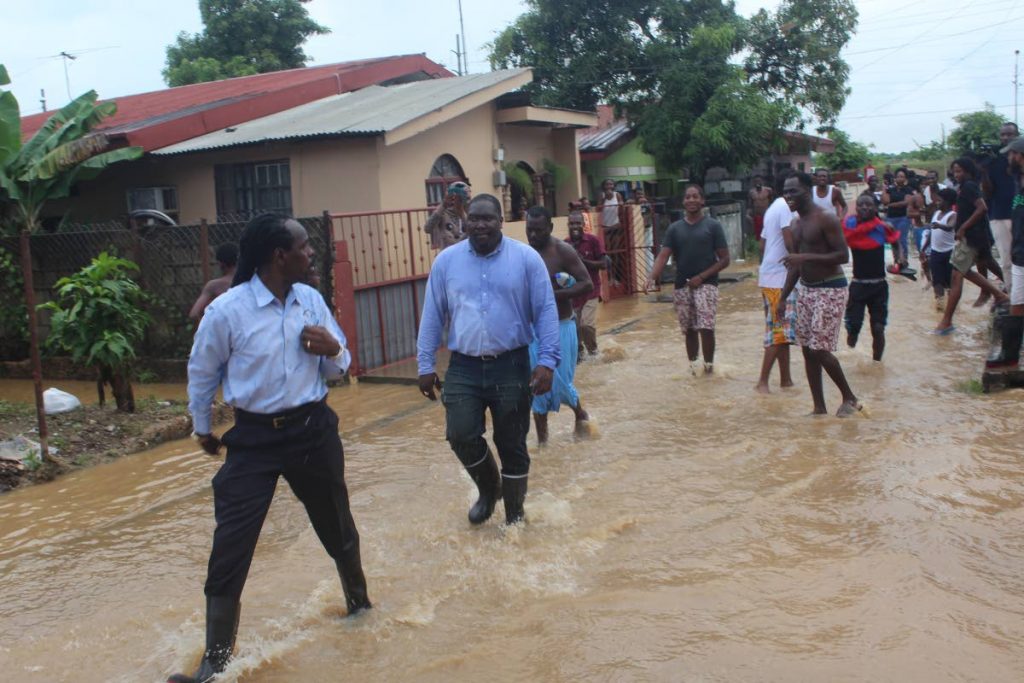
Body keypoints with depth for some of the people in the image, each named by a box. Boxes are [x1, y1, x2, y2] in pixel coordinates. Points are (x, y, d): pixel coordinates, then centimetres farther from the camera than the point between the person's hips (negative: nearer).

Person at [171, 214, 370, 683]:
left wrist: (333, 350, -16)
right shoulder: (226, 310, -15)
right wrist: (203, 429, 14)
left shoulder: (312, 300, -3)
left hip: (313, 430, 3)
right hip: (254, 438, -3)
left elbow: (337, 369, 8)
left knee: (337, 526, 20)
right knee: (230, 547, -5)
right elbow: (201, 373, 2)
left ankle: (359, 605, 48)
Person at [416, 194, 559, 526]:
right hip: (463, 368, 2)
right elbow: (432, 316, 7)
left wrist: (547, 361, -11)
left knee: (512, 445, 6)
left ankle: (514, 515, 26)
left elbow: (546, 312, -3)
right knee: (461, 436, -7)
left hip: (512, 366, -1)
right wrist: (425, 365, 4)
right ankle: (488, 489, 25)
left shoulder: (526, 258, -2)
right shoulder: (446, 261, 3)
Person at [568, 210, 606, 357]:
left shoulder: (593, 241, -8)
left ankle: (592, 349, 12)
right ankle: (578, 351, 30)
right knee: (574, 326, 7)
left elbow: (603, 264, -9)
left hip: (591, 290, -3)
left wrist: (583, 260, -19)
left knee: (587, 324, -16)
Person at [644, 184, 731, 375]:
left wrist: (701, 277, -13)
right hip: (682, 286, 3)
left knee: (706, 328, -14)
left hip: (706, 284, -3)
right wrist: (652, 278, -19)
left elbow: (724, 259, -3)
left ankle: (709, 364, 5)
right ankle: (693, 366, 24)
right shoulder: (675, 228, 7)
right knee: (689, 330, 10)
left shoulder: (713, 226, -1)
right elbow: (663, 256, -1)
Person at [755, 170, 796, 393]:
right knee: (781, 332, -7)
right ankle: (763, 381, -6)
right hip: (781, 277, -10)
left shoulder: (772, 209, 18)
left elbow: (762, 244, 21)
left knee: (781, 331, 12)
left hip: (768, 276, 10)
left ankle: (785, 379, 17)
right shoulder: (785, 207, -12)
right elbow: (790, 243, -21)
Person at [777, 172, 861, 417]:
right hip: (806, 289, 8)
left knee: (819, 349, -10)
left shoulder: (826, 219, -13)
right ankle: (819, 408, 15)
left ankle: (850, 399, 10)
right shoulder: (796, 224, 12)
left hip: (829, 289, -8)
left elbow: (843, 255, -19)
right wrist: (783, 297, 14)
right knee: (808, 350, 7)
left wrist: (806, 257, -27)